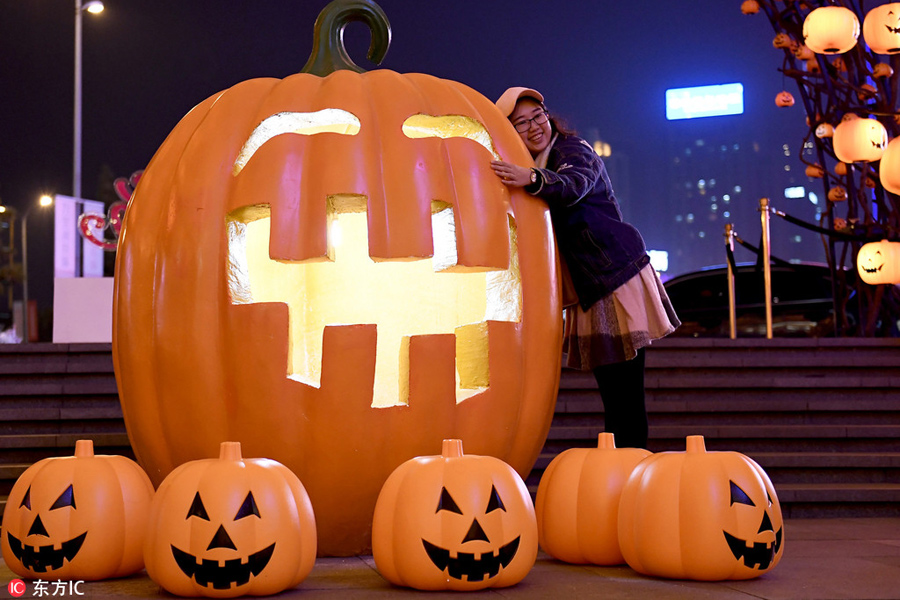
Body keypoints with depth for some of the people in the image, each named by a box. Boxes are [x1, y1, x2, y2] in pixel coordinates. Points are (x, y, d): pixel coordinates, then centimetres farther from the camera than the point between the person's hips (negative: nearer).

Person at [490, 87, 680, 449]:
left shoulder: (575, 150, -8)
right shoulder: (521, 170, 15)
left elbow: (573, 185, -32)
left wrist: (533, 179, -49)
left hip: (618, 274, -8)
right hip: (589, 289, 8)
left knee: (626, 391, -10)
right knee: (611, 393, 12)